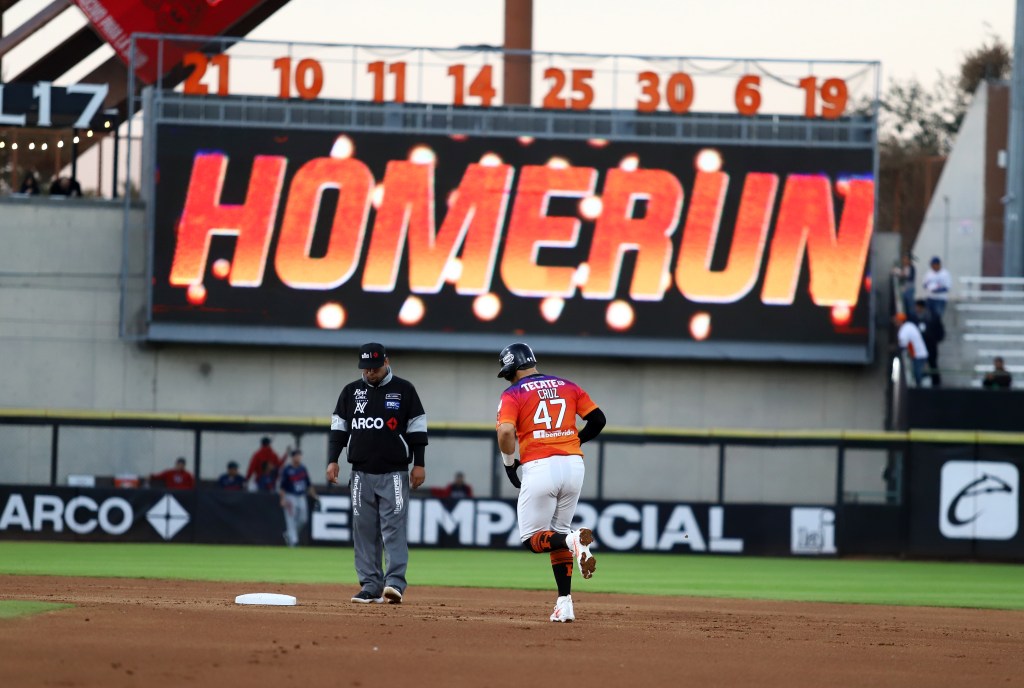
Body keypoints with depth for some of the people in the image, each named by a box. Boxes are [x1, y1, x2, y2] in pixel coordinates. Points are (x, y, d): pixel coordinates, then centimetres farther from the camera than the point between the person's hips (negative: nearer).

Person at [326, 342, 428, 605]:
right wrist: (332, 460, 1)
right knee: (363, 531, 1)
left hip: (394, 474, -4)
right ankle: (370, 586, 3)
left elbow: (417, 429, 2)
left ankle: (395, 583, -17)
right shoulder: (351, 391, 10)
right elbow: (339, 428, 12)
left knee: (394, 528, -11)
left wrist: (419, 464, -4)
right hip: (361, 474, 4)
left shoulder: (404, 390, 2)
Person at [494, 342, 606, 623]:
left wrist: (509, 463, 2)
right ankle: (564, 602, 5)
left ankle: (572, 540, -26)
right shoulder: (567, 387, 13)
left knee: (532, 538, 5)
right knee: (558, 532, 17)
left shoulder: (513, 394, 0)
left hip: (539, 466, -5)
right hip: (574, 464, 5)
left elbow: (506, 432, -15)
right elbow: (598, 419, 10)